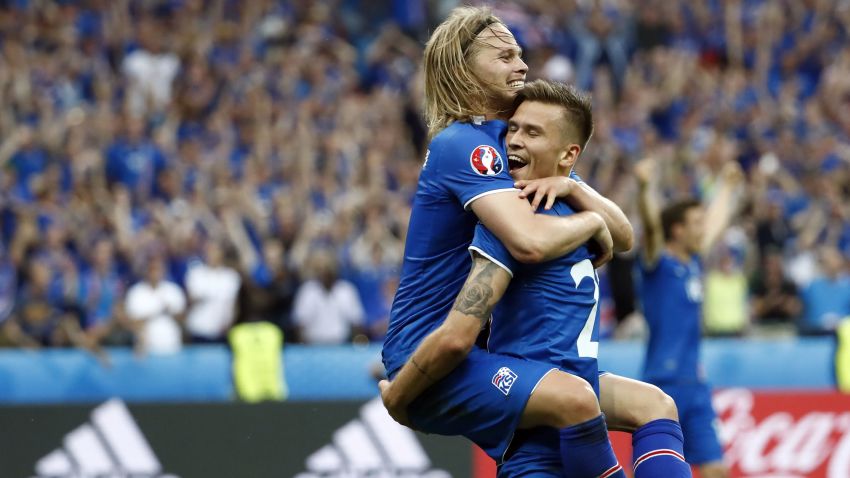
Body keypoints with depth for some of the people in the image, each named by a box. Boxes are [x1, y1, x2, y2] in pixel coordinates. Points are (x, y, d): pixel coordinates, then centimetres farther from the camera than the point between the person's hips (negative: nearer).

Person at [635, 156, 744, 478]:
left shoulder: (693, 262, 14)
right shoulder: (659, 264, -7)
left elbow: (715, 225, 32)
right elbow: (652, 225, -26)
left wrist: (726, 188, 44)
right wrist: (645, 188, -43)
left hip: (694, 384, 8)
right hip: (663, 382, -8)